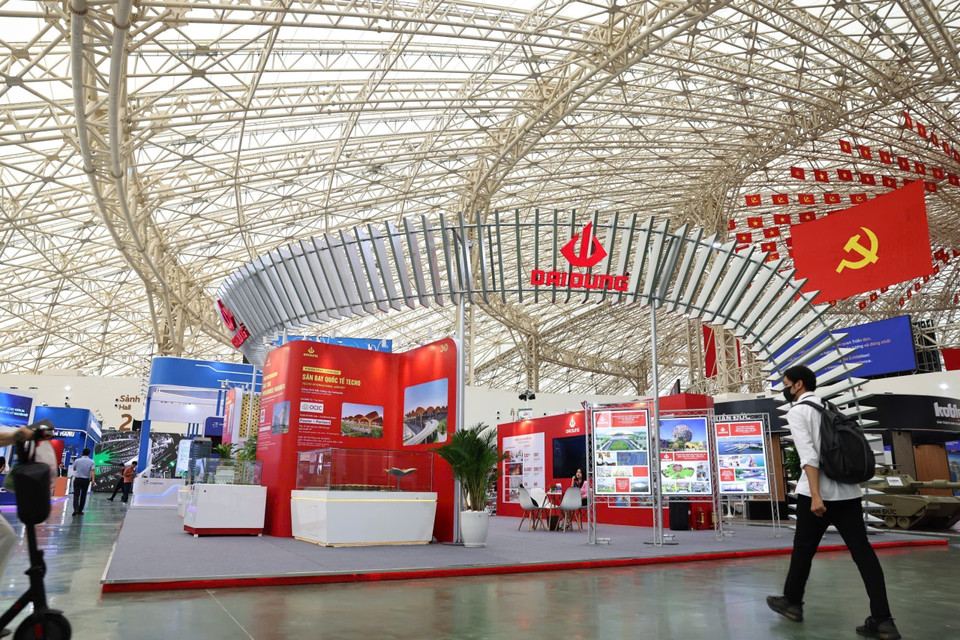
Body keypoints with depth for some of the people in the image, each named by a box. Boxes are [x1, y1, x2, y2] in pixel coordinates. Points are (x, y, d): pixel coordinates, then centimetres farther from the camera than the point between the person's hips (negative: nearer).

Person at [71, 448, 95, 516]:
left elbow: (74, 469, 16)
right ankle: (80, 510, 15)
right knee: (83, 495, 10)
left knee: (76, 495, -4)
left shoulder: (77, 460, -1)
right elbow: (92, 471, -15)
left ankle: (76, 509, -23)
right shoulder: (91, 462, -3)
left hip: (77, 479, -1)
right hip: (86, 480, 1)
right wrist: (93, 479, -21)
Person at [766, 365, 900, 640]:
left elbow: (809, 455, -16)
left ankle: (792, 602, 22)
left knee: (803, 548, 8)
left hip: (820, 493, -6)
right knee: (863, 551, 2)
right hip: (848, 491, 7)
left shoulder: (797, 412, -5)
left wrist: (815, 495, -21)